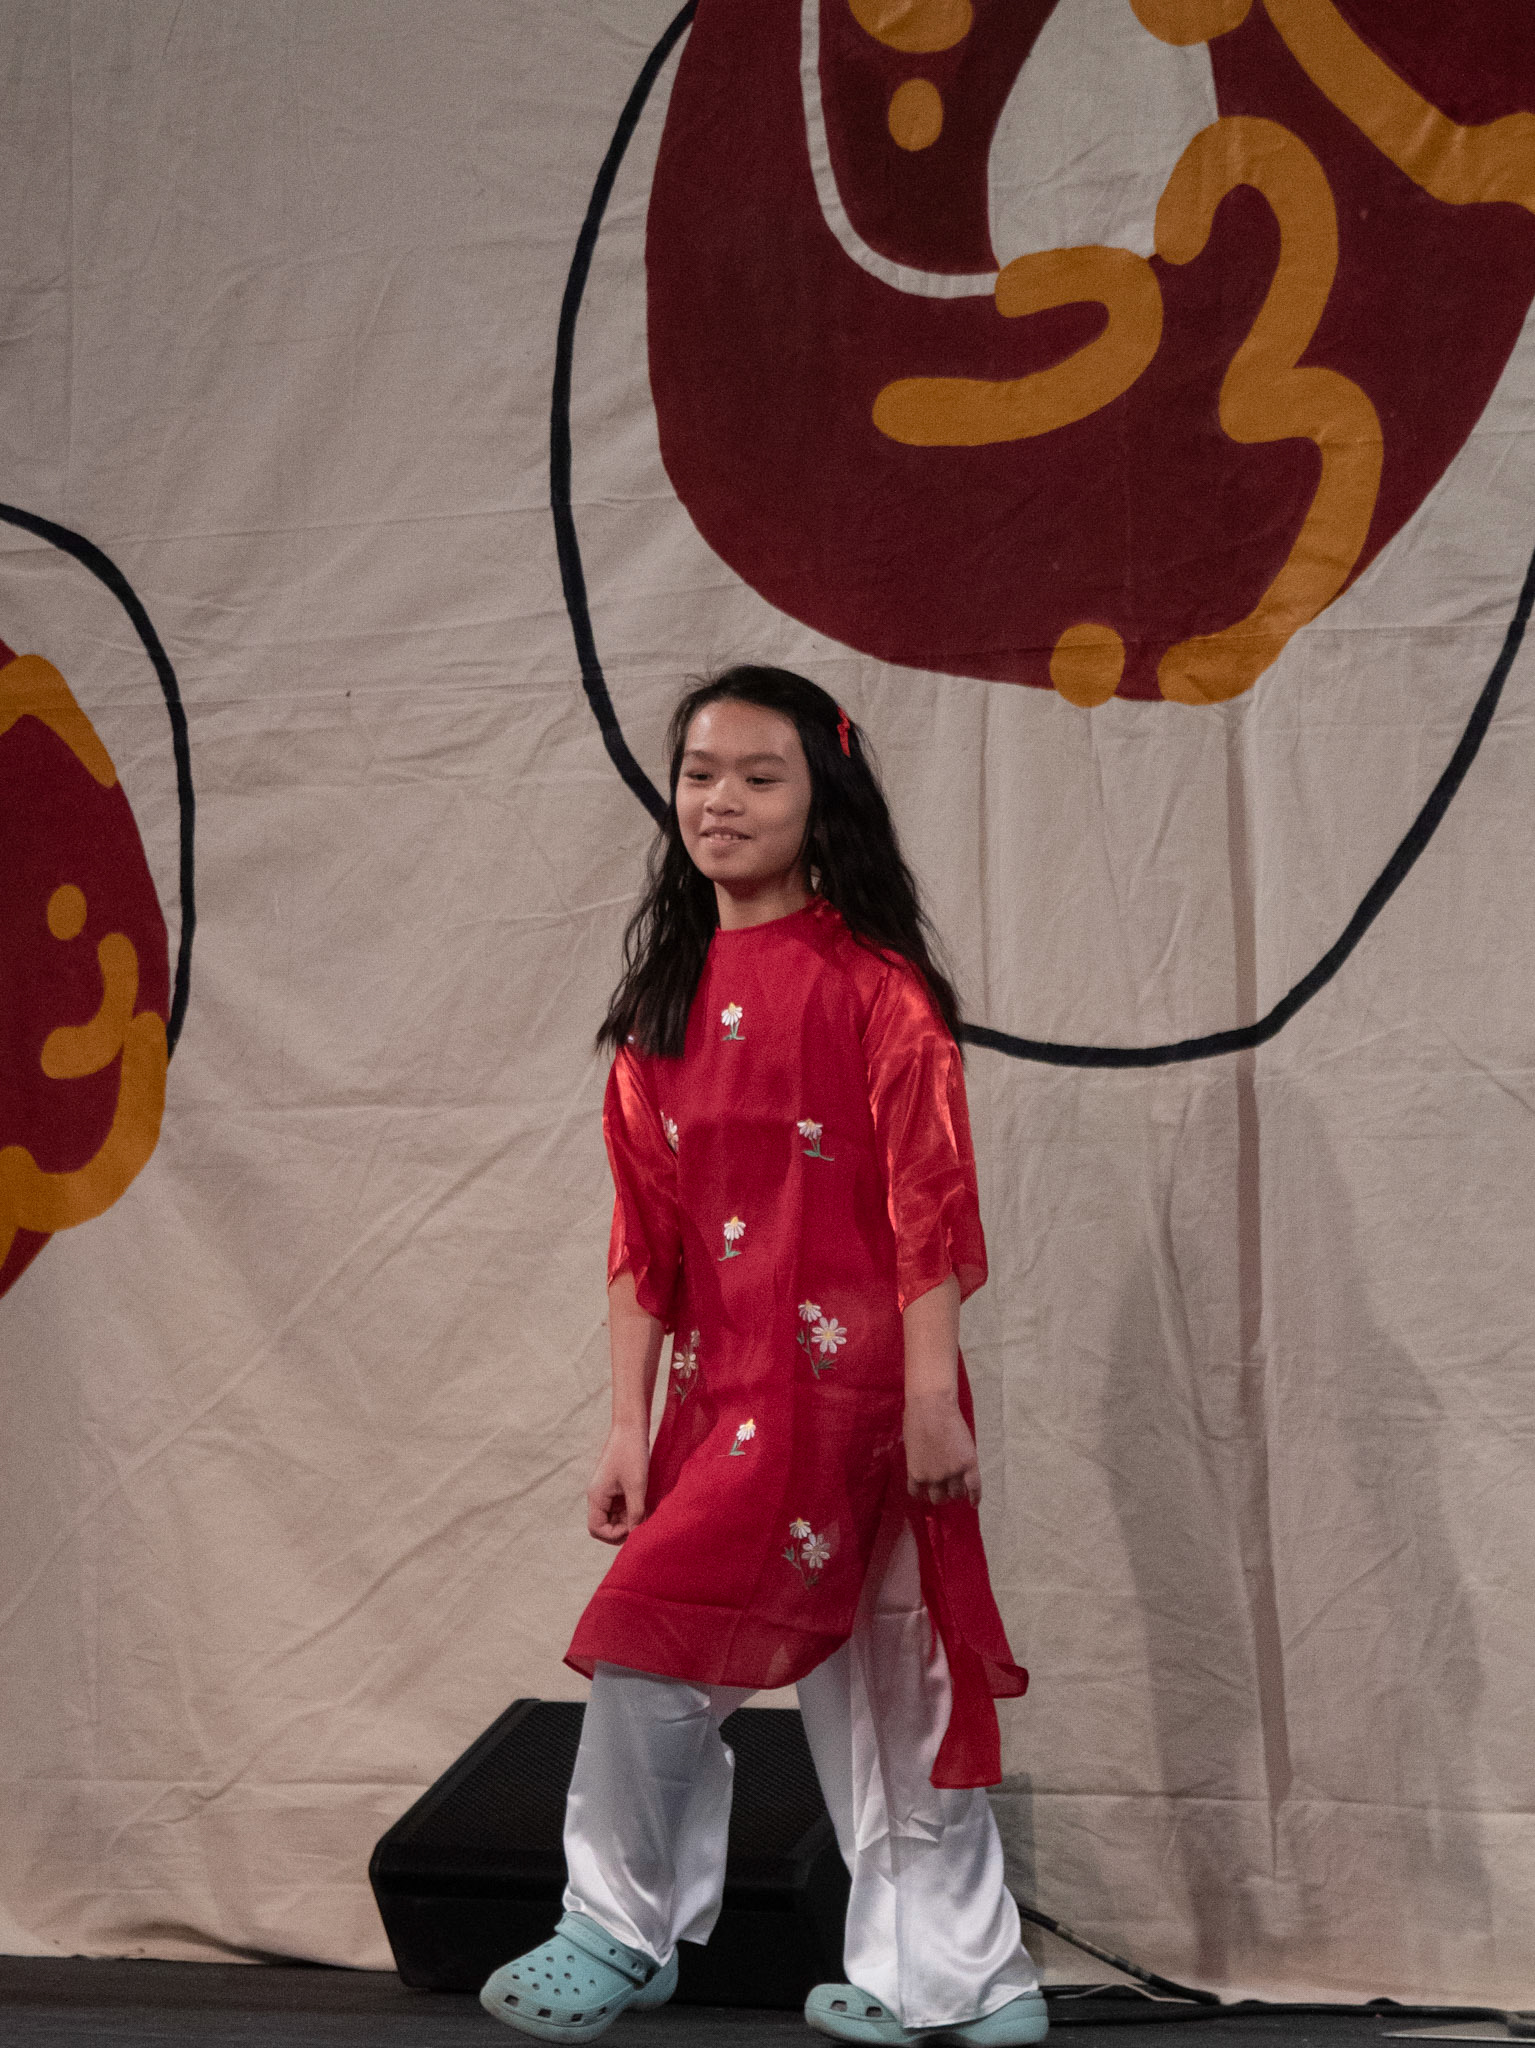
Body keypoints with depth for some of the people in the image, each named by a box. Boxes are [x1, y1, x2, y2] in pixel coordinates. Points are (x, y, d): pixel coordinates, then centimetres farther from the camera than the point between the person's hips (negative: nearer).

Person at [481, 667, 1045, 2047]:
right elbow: (645, 1234, 11)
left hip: (845, 1375, -6)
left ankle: (621, 1933, 9)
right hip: (719, 1382, 6)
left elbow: (928, 1204, -9)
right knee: (867, 1671, 12)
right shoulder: (666, 1001, 12)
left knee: (652, 1636, -11)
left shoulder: (870, 983, -6)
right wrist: (629, 1424, 7)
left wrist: (931, 1401, -14)